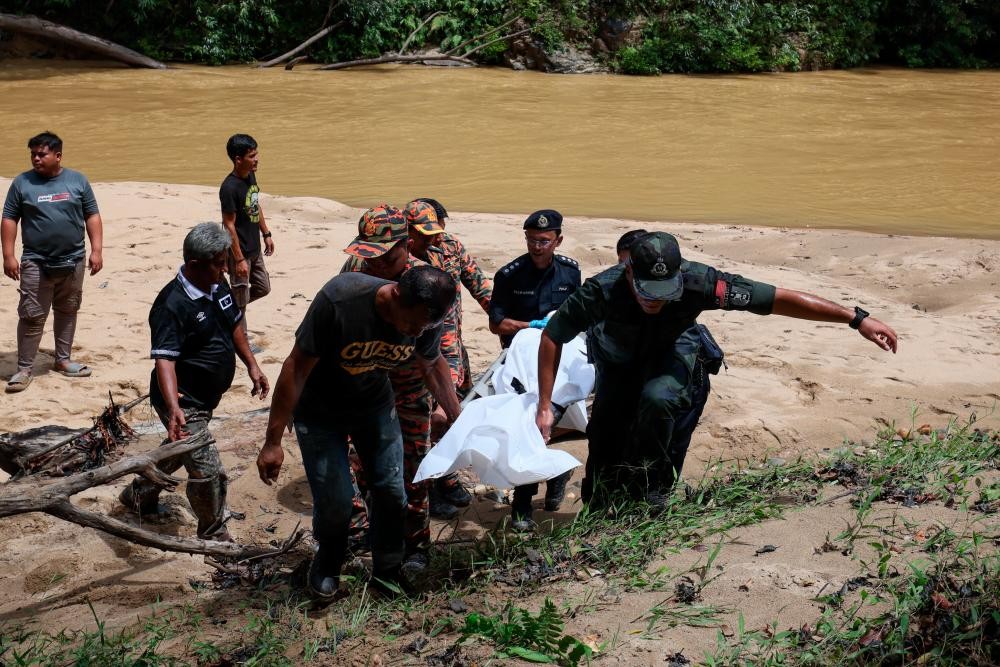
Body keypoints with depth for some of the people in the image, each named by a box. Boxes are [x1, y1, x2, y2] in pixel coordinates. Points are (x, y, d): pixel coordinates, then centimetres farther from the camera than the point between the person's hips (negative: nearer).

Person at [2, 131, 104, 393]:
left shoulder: (78, 180, 2)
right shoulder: (22, 182, -1)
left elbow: (92, 216, 5)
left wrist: (97, 250, -3)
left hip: (73, 261, 2)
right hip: (36, 263, -2)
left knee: (67, 311, 13)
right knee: (32, 316, -3)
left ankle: (63, 360, 26)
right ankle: (24, 368, 3)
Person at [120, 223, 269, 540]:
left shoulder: (218, 286, 0)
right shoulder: (172, 305, -27)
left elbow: (234, 326, 16)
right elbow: (164, 359, -34)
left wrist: (252, 366, 13)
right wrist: (173, 407, -46)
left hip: (205, 399, 10)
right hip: (183, 403, -10)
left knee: (179, 451, 29)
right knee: (209, 472, -9)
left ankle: (139, 495, 53)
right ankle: (214, 537, 11)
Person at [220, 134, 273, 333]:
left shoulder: (251, 176, 1)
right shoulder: (230, 187, -24)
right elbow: (229, 225, -22)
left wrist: (266, 234, 17)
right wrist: (239, 259, -21)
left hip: (254, 248, 9)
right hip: (240, 252, -9)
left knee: (263, 288, 20)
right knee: (241, 301, 4)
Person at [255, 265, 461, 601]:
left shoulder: (425, 318, -21)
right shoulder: (339, 300, -38)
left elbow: (433, 364, 4)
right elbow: (296, 368, -28)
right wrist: (272, 442, -24)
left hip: (374, 405, 4)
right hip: (319, 410, -4)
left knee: (391, 490, 2)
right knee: (335, 499, -7)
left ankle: (387, 572, 27)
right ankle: (326, 566, 25)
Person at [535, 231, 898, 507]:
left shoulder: (698, 282, -38)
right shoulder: (603, 290, -38)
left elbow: (778, 298, -34)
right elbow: (552, 337, -22)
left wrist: (856, 318, -33)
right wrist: (545, 407, -25)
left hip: (666, 355, 0)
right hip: (617, 360, 1)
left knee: (657, 398, -32)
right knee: (605, 441, -10)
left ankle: (647, 495, -12)